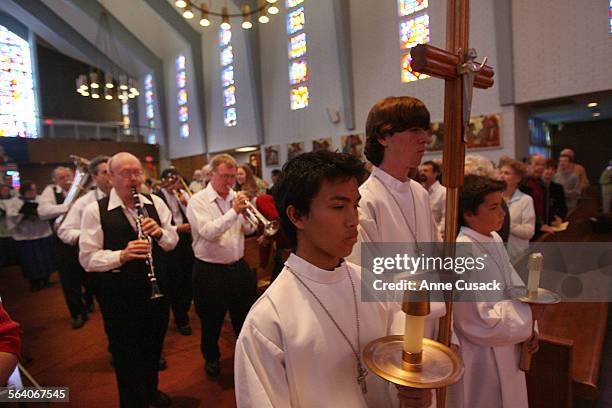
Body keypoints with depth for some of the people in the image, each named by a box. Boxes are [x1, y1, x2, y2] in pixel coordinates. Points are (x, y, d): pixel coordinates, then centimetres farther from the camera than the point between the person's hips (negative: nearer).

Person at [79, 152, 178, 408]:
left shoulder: (155, 203, 0)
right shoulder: (95, 211, -11)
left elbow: (172, 242, 3)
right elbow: (87, 259, -12)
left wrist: (160, 232, -18)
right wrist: (121, 255, -29)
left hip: (156, 289, 4)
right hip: (119, 296, -4)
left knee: (154, 347, 23)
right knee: (126, 353, 15)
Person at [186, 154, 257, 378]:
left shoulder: (236, 196, 3)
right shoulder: (198, 201, -10)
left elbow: (249, 229, 4)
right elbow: (208, 232, -23)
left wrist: (245, 212, -15)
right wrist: (234, 211, -27)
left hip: (238, 267, 4)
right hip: (210, 271, -4)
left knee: (244, 315, 18)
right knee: (211, 320, 14)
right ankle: (211, 357, 39)